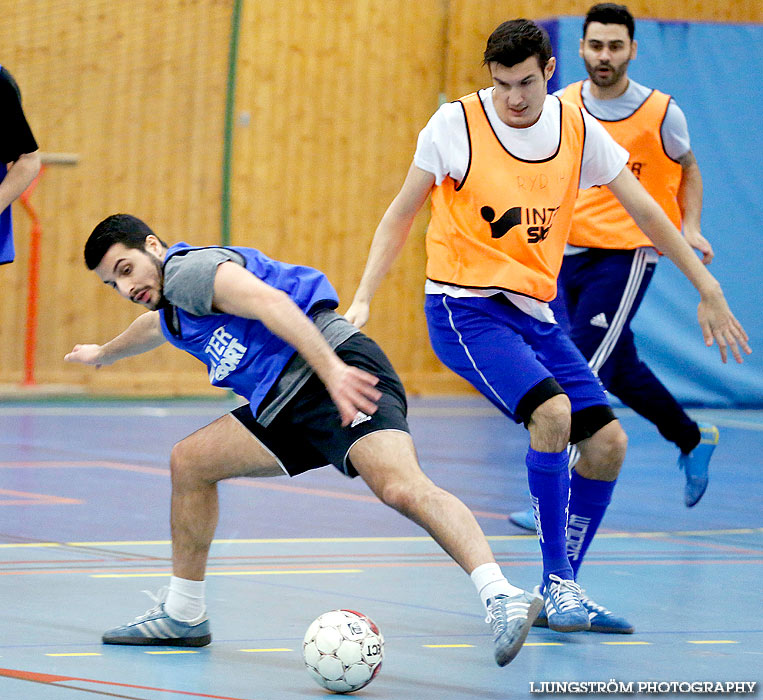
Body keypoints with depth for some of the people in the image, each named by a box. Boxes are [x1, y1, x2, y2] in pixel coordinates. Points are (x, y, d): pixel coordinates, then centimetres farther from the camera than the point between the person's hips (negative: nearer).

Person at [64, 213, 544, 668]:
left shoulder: (188, 268, -5)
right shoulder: (170, 306, 27)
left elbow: (269, 301, -21)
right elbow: (154, 325, 54)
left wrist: (331, 370, -33)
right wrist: (103, 353, 73)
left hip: (341, 373, -10)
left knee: (402, 488, -31)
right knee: (189, 461, 14)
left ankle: (501, 598, -46)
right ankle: (183, 616, 23)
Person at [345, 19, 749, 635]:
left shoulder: (578, 129, 1)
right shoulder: (457, 124, -9)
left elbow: (645, 210, 8)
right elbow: (401, 215, 0)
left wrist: (707, 289, 9)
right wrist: (363, 300, -9)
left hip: (536, 311, 5)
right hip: (465, 306, -5)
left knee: (608, 442, -3)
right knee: (552, 412, -27)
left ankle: (562, 591, 13)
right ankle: (558, 586, -17)